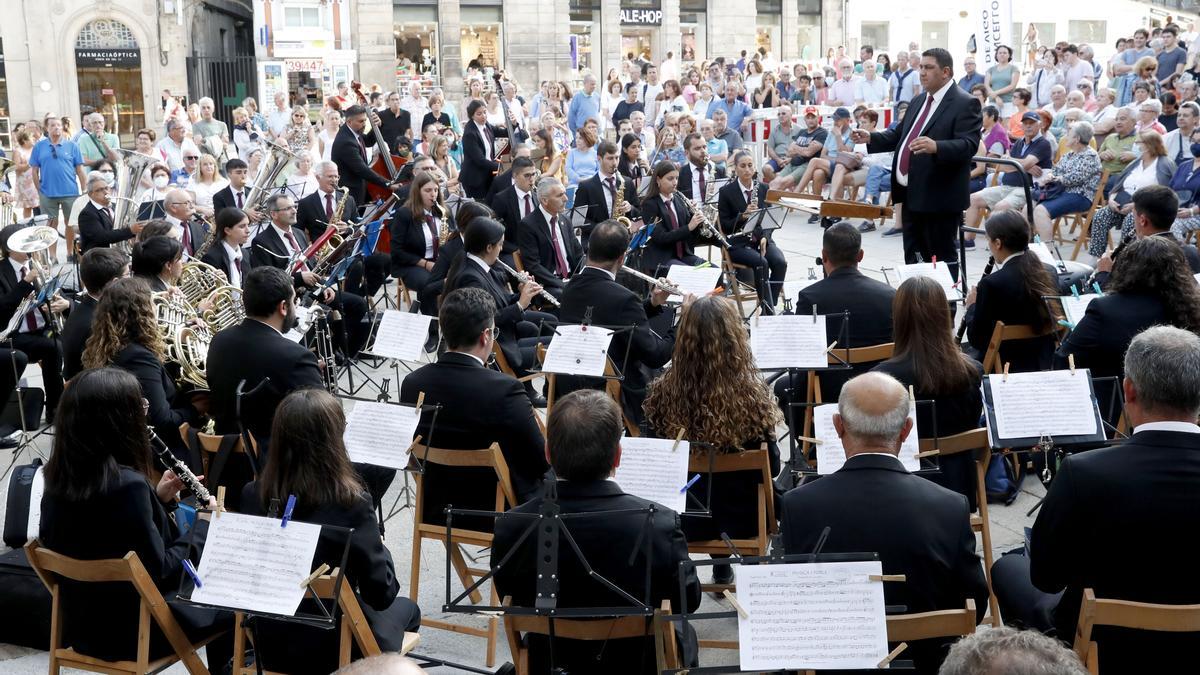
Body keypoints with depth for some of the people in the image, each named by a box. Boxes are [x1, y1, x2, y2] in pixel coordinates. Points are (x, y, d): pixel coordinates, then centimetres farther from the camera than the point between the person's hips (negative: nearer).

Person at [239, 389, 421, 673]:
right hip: (334, 649, -4)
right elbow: (381, 594, -17)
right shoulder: (351, 503, -24)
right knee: (406, 608, 28)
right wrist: (379, 547, 2)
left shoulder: (253, 495, -11)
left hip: (270, 644, 5)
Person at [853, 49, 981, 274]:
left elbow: (969, 145, -20)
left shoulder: (965, 104, -10)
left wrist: (936, 147, -36)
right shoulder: (918, 102, 17)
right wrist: (871, 138, 10)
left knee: (943, 259, -2)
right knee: (912, 257, 15)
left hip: (939, 198, -8)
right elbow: (899, 135, 25)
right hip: (912, 195, 8)